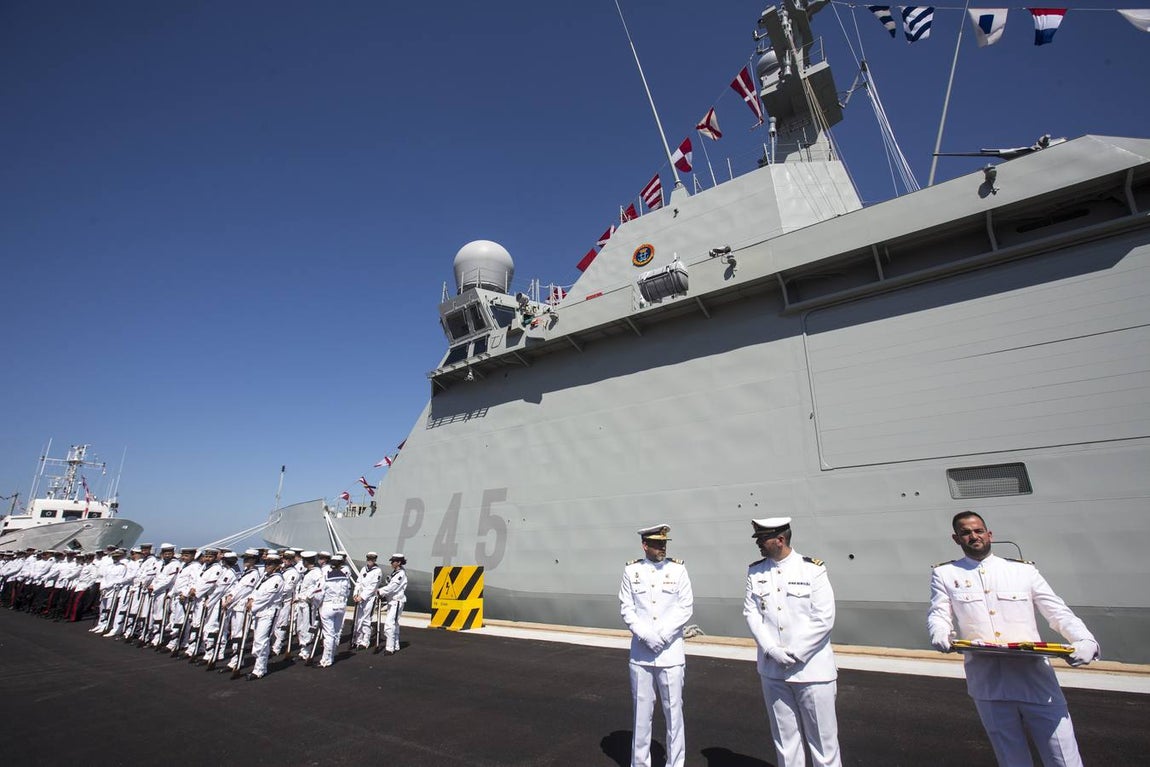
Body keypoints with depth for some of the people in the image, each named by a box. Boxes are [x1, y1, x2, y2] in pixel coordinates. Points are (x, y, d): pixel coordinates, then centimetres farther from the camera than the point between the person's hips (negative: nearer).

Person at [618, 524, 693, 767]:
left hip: (671, 652, -1)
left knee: (673, 711, 7)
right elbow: (626, 608, -1)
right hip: (640, 653, 1)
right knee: (641, 711, 11)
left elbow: (686, 608, -4)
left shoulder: (677, 569, -2)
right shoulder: (631, 570, -1)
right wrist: (646, 636, -13)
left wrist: (662, 636, -11)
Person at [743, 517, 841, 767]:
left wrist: (795, 654, -13)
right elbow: (751, 612, 0)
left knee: (822, 737, 9)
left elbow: (824, 619, -12)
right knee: (785, 737, 16)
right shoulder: (755, 571, 0)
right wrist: (771, 649, -12)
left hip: (812, 669, -3)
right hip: (772, 669, 3)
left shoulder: (813, 569, -11)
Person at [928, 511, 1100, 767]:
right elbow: (938, 614, -1)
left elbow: (1059, 613, 6)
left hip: (1035, 678, 0)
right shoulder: (944, 574, 7)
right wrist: (940, 635, -21)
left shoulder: (1024, 570, 9)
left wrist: (1087, 641, -13)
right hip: (988, 685, 0)